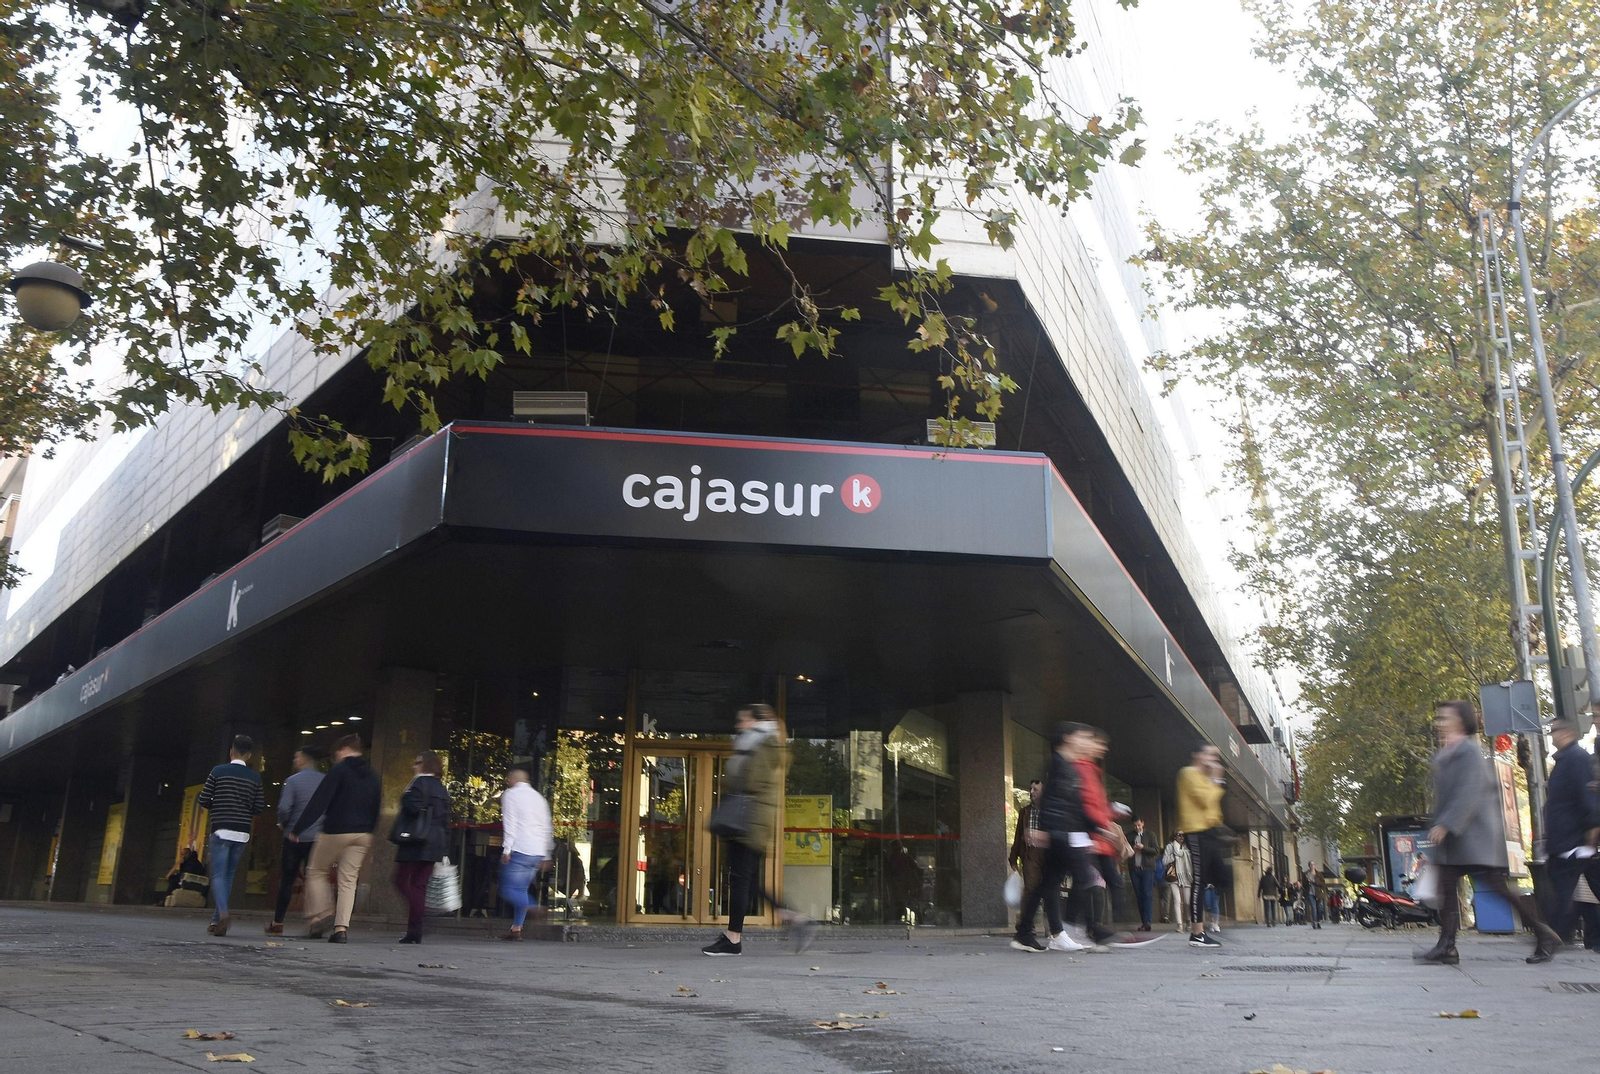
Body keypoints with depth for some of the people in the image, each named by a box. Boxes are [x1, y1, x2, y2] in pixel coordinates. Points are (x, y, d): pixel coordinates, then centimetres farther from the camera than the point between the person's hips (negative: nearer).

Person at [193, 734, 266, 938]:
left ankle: (222, 912, -27)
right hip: (242, 833, 3)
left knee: (218, 875, -4)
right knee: (229, 876, 13)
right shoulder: (255, 777, 5)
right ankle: (216, 920, 14)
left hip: (221, 830, -3)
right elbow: (260, 807, 4)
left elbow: (203, 801, 0)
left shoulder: (218, 772, -1)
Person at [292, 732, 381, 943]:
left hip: (335, 831, -5)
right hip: (363, 835, 5)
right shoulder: (373, 777, 14)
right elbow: (375, 811, 16)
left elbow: (318, 802, -12)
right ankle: (341, 928, -5)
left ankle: (318, 916, -1)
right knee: (348, 880, 5)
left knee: (317, 871, 13)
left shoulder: (339, 770, -7)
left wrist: (297, 829, -10)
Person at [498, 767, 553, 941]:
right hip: (538, 852, 7)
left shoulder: (510, 794, 1)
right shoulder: (539, 798, 20)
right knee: (521, 890, 13)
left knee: (509, 890, -5)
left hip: (519, 850, -7)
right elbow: (548, 828, 18)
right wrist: (546, 856, 21)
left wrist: (506, 849, -13)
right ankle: (516, 928, 12)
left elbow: (510, 824, -11)